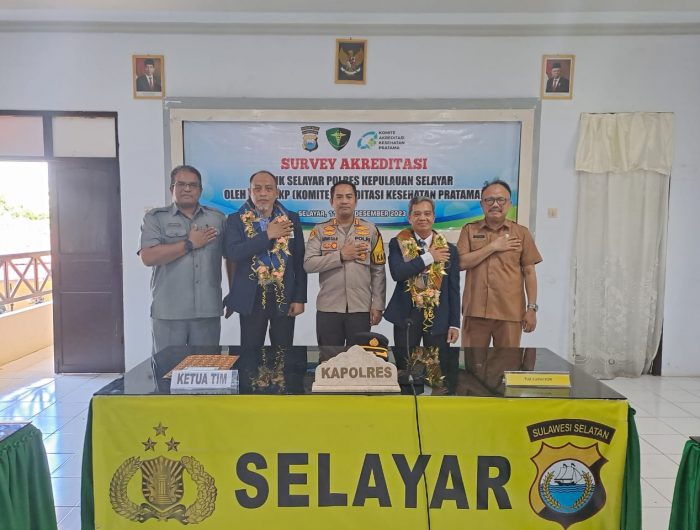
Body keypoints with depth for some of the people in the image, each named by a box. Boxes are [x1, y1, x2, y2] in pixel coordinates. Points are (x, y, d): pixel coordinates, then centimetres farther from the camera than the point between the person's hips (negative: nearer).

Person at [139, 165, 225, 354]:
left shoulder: (217, 218, 10)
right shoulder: (155, 218, 4)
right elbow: (148, 257, -10)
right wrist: (189, 243, -9)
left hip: (208, 310, 2)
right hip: (168, 311, -2)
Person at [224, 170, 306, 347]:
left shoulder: (291, 219, 4)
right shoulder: (236, 220, 1)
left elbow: (300, 261, 4)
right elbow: (233, 254, -15)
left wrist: (300, 298, 0)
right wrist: (267, 235, -17)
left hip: (285, 297, 1)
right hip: (251, 298, -1)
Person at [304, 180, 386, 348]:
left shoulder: (371, 230, 4)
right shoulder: (320, 230, 3)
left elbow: (378, 271, 2)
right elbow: (308, 264, -8)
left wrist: (377, 305, -3)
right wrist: (340, 256, -13)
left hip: (361, 308, 0)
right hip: (328, 308, 0)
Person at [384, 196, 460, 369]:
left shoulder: (449, 250, 4)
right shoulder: (398, 243, 1)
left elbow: (453, 290, 5)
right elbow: (397, 272, -17)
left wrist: (454, 323, 0)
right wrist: (428, 257, -14)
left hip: (438, 318, 1)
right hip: (406, 316, -1)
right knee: (404, 370, 8)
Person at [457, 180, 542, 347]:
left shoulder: (522, 233, 6)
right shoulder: (469, 230, 6)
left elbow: (529, 272, 4)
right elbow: (461, 263, -6)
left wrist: (532, 308, -2)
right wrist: (493, 247, -9)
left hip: (510, 312, 0)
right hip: (475, 311, 0)